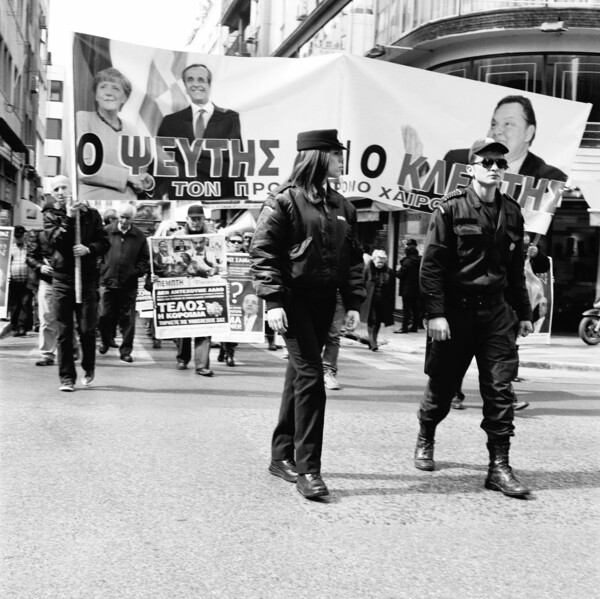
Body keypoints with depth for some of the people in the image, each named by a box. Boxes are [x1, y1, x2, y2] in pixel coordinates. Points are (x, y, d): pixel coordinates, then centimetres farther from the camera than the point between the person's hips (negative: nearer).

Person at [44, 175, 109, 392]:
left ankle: (88, 368, 24)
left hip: (87, 278, 0)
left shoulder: (91, 214, 7)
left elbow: (105, 243, 4)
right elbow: (55, 240, -10)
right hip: (62, 278, 0)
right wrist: (69, 217, -18)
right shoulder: (50, 216, 7)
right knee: (64, 331, 0)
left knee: (87, 328, 1)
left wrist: (88, 248, -14)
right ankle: (67, 377, 6)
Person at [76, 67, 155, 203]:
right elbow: (82, 166, -9)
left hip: (127, 200, 5)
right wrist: (126, 175, -10)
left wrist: (146, 183, -1)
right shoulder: (83, 119, 3)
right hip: (92, 198, -4)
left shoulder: (130, 131, 16)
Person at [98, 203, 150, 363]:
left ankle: (126, 351, 11)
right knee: (105, 315, 5)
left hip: (129, 284, 0)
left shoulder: (139, 235, 4)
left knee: (128, 319, 2)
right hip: (108, 281, 0)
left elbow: (145, 258, 7)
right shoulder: (107, 231, 2)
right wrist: (101, 269, -4)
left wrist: (138, 272, -6)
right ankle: (105, 341, 30)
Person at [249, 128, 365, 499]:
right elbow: (263, 253, -10)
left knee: (300, 375, 13)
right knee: (310, 376, -12)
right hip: (293, 299, -7)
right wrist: (273, 301, -18)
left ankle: (282, 455, 24)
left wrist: (353, 302, 8)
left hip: (324, 302, 7)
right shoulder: (284, 201, -6)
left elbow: (353, 257, 16)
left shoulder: (341, 207, 14)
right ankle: (308, 468, -7)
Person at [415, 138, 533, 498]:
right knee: (443, 385, 9)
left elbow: (517, 268, 16)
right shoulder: (451, 209, -6)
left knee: (500, 388, -3)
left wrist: (524, 313, 15)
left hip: (496, 310, 4)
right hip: (455, 310, -3)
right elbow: (432, 264, -9)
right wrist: (436, 313, -16)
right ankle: (425, 440, 35)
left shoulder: (512, 212, 9)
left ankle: (499, 466, 2)